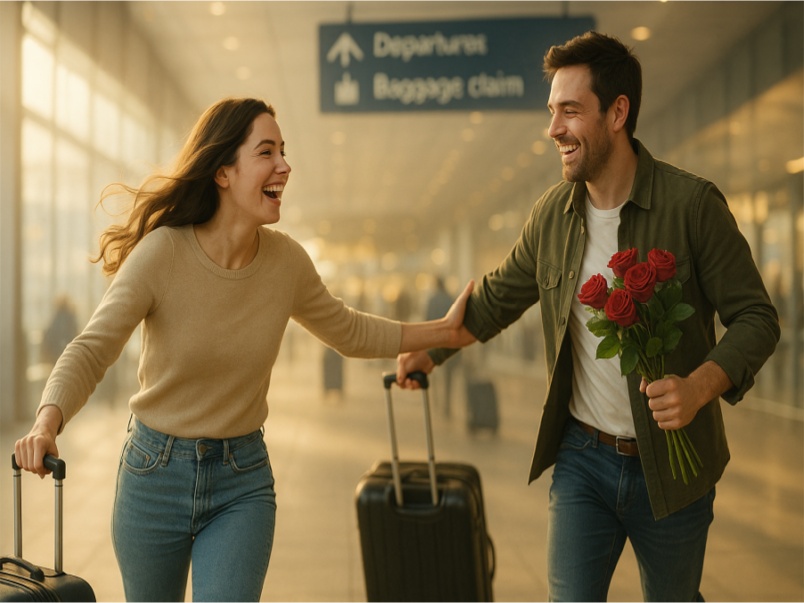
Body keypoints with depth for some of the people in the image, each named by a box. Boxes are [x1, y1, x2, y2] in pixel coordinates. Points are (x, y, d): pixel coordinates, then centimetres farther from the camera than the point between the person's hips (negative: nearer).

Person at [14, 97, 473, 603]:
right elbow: (91, 352, -22)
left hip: (244, 481, 2)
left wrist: (443, 331, 8)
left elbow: (349, 332, 10)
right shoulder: (162, 252, -19)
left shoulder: (286, 260, -8)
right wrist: (46, 425, -39)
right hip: (156, 471, -1)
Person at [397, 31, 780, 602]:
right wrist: (431, 350, 17)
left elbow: (756, 318, -11)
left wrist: (700, 386, -27)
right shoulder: (553, 213, 0)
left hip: (670, 464, -2)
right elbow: (499, 296, 17)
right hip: (582, 456, 3)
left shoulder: (692, 204, -14)